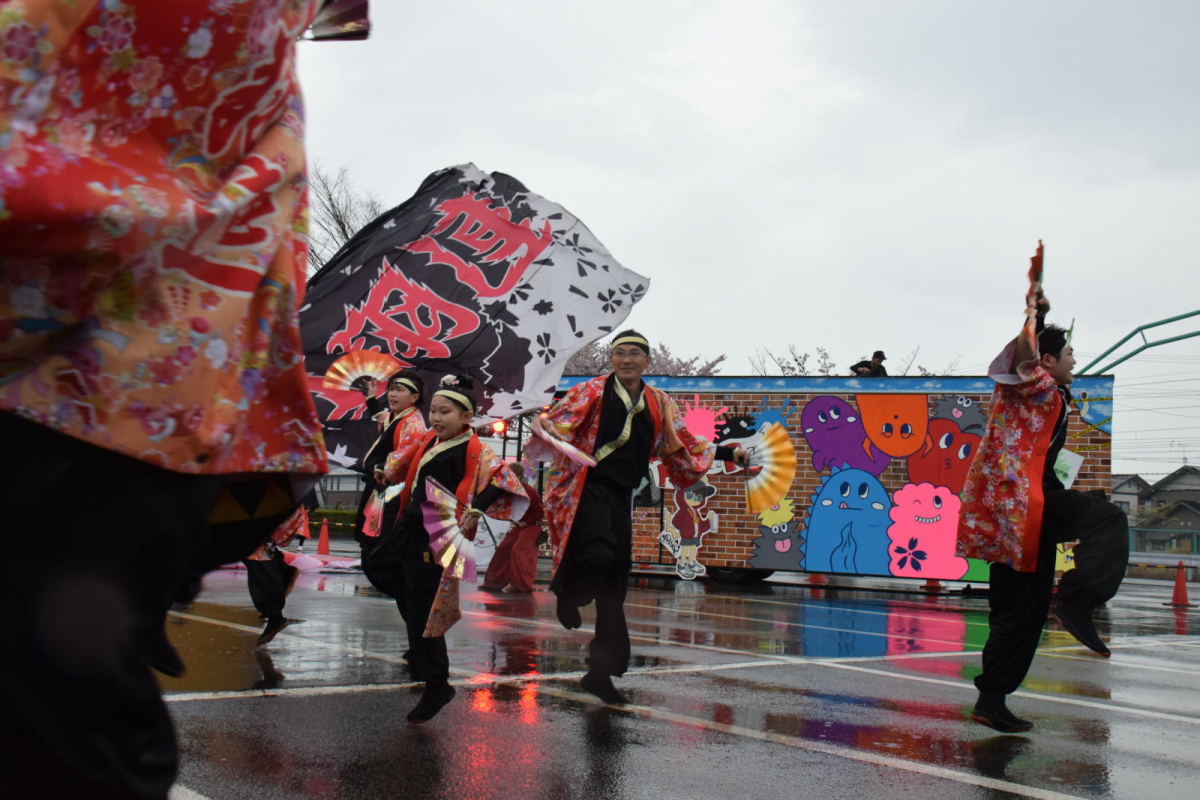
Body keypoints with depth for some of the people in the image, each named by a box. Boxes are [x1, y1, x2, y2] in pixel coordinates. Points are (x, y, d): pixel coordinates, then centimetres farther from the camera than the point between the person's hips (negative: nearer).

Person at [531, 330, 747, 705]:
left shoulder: (659, 403, 11)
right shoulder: (592, 392, -1)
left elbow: (683, 445, 20)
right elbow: (556, 420, -7)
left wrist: (728, 454, 15)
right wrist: (542, 426, -30)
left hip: (621, 497, 5)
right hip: (588, 488, -5)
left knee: (614, 588, 6)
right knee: (598, 554, -31)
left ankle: (601, 672, 16)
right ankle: (569, 593, 5)